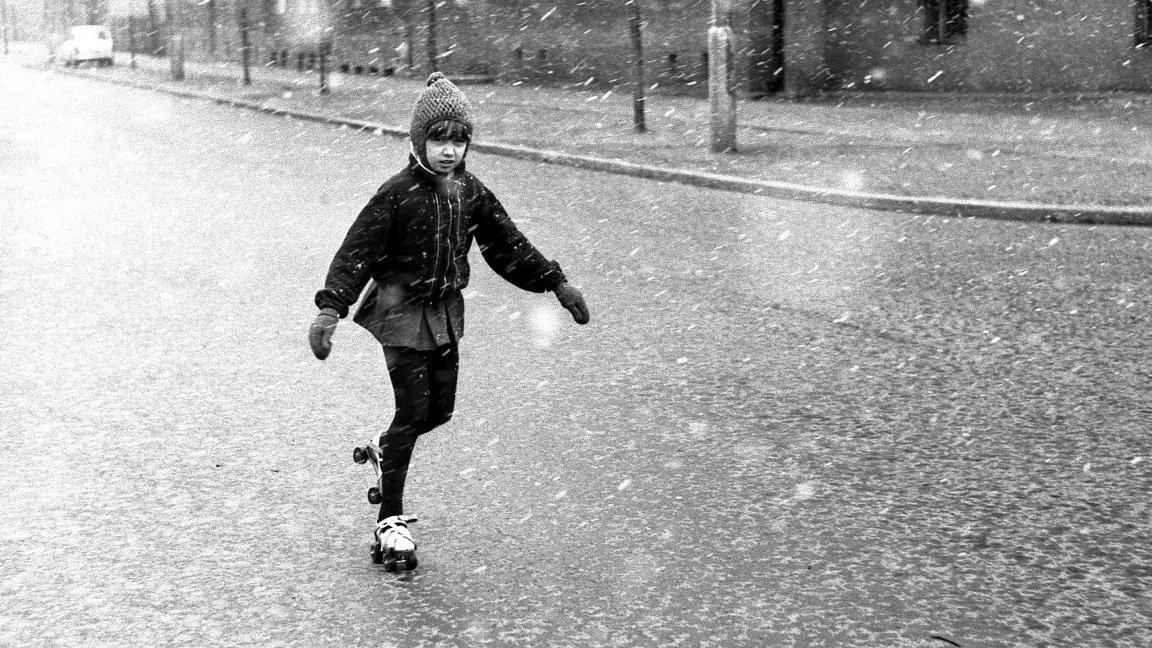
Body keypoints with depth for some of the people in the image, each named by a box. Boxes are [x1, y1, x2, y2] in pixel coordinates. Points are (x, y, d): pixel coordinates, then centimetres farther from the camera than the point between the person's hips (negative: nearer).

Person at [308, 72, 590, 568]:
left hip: (446, 311, 6)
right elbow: (357, 252, -17)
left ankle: (386, 450, 41)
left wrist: (555, 283, 10)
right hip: (403, 313, -6)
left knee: (440, 410, 9)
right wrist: (330, 308, -28)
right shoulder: (397, 193, -15)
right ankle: (390, 518, 5)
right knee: (413, 411, -7)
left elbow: (508, 245, 12)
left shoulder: (470, 192, 2)